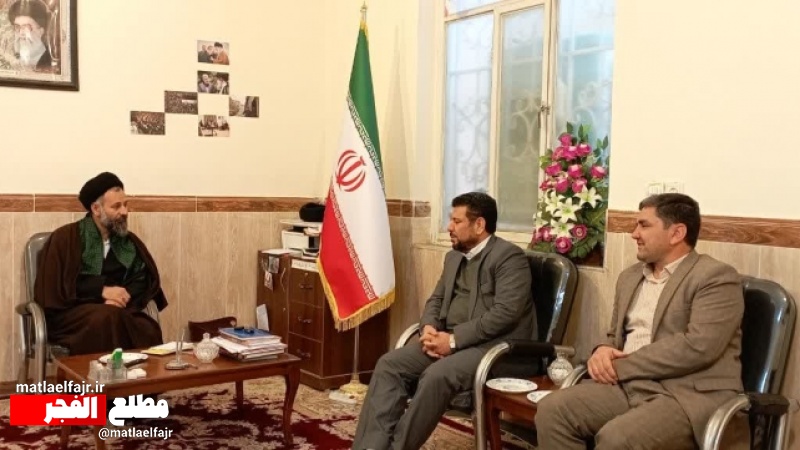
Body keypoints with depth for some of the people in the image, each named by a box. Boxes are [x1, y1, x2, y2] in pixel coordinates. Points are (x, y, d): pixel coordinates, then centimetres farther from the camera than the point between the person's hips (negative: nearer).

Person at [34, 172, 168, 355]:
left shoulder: (129, 241, 17)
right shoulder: (65, 238, 5)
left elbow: (146, 278, 8)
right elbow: (55, 286, -3)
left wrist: (123, 296, -12)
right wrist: (102, 290, -11)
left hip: (120, 311, 3)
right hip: (72, 312, -3)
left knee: (148, 331, -32)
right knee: (108, 317, -37)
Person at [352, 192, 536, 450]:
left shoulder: (510, 256, -9)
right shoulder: (454, 256, 18)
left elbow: (505, 312, -19)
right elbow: (436, 299, 19)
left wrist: (454, 340, -21)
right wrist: (429, 328, -5)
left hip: (494, 344, -8)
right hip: (448, 338, 8)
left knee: (436, 376, -33)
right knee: (389, 364, -12)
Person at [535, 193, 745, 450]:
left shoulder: (716, 277, -5)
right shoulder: (630, 277, 20)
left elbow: (697, 346, -18)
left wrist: (621, 367, -13)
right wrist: (603, 351, 0)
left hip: (690, 395, -7)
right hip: (627, 386, 7)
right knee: (552, 410, -15)